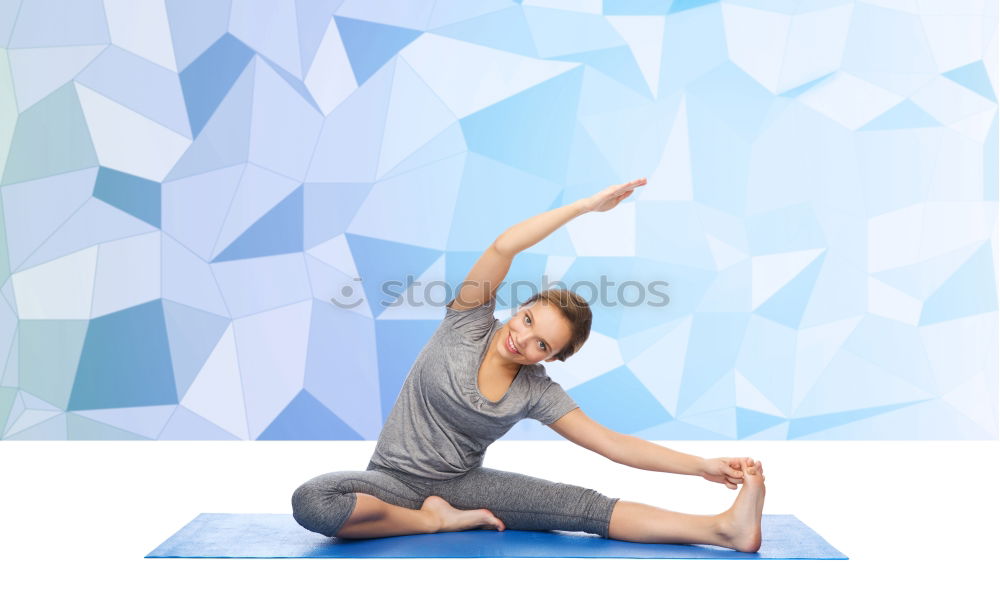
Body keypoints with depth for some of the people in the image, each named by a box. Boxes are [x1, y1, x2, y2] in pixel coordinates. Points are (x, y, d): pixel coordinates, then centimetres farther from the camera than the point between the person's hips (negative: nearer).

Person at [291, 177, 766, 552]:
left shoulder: (538, 393, -5)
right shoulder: (469, 324, -11)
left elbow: (611, 443, -8)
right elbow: (504, 247, -26)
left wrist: (703, 466, -17)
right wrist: (587, 205, -29)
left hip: (463, 482, 2)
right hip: (394, 480, -2)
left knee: (584, 505, -20)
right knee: (311, 501, -36)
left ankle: (726, 529, -26)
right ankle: (434, 519, -17)